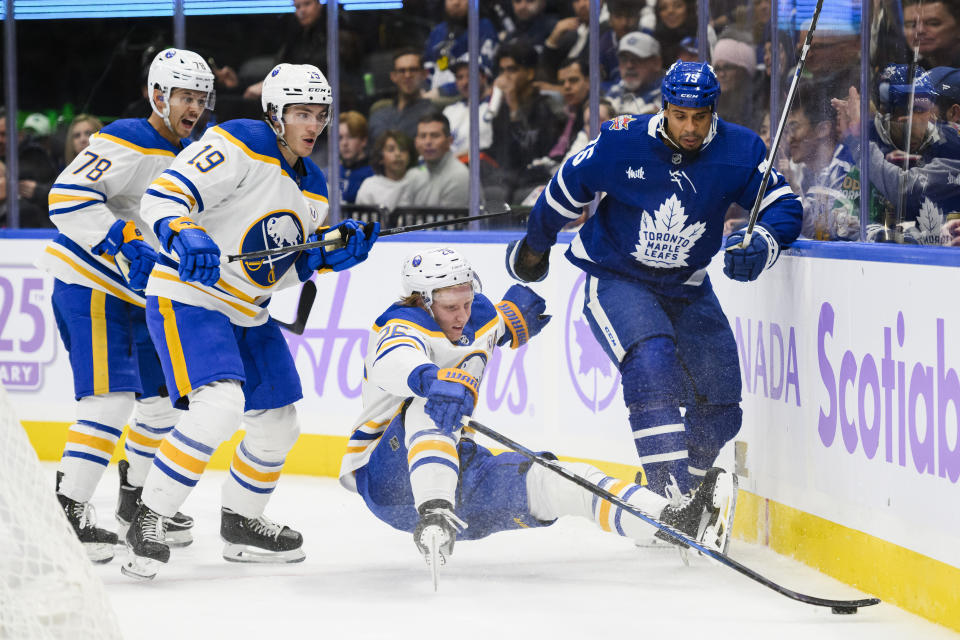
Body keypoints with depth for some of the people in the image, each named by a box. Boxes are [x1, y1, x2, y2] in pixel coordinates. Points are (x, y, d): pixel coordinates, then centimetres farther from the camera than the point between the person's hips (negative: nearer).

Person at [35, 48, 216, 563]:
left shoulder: (191, 157, 12)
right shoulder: (128, 143, -17)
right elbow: (67, 196, -27)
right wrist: (125, 242, -33)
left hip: (139, 294, 9)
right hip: (89, 285, -9)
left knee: (164, 396, 15)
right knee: (111, 398, -19)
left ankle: (136, 500, 33)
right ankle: (68, 510, -18)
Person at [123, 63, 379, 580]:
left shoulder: (312, 187, 11)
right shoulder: (238, 146, -15)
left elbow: (279, 268, 15)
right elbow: (162, 197, -23)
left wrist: (330, 254, -1)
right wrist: (185, 237, -42)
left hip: (247, 314, 9)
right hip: (187, 300, -9)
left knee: (278, 425, 14)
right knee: (219, 405, -28)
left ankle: (240, 525, 35)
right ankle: (148, 521, -21)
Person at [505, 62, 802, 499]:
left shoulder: (738, 151, -13)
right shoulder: (620, 142, -18)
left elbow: (784, 207, -10)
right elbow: (566, 189, -2)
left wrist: (762, 243, -32)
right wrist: (534, 245, 13)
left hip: (686, 289, 4)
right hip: (615, 279, -4)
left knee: (719, 404, 1)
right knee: (652, 363, -30)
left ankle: (687, 491, 26)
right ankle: (668, 495, -33)